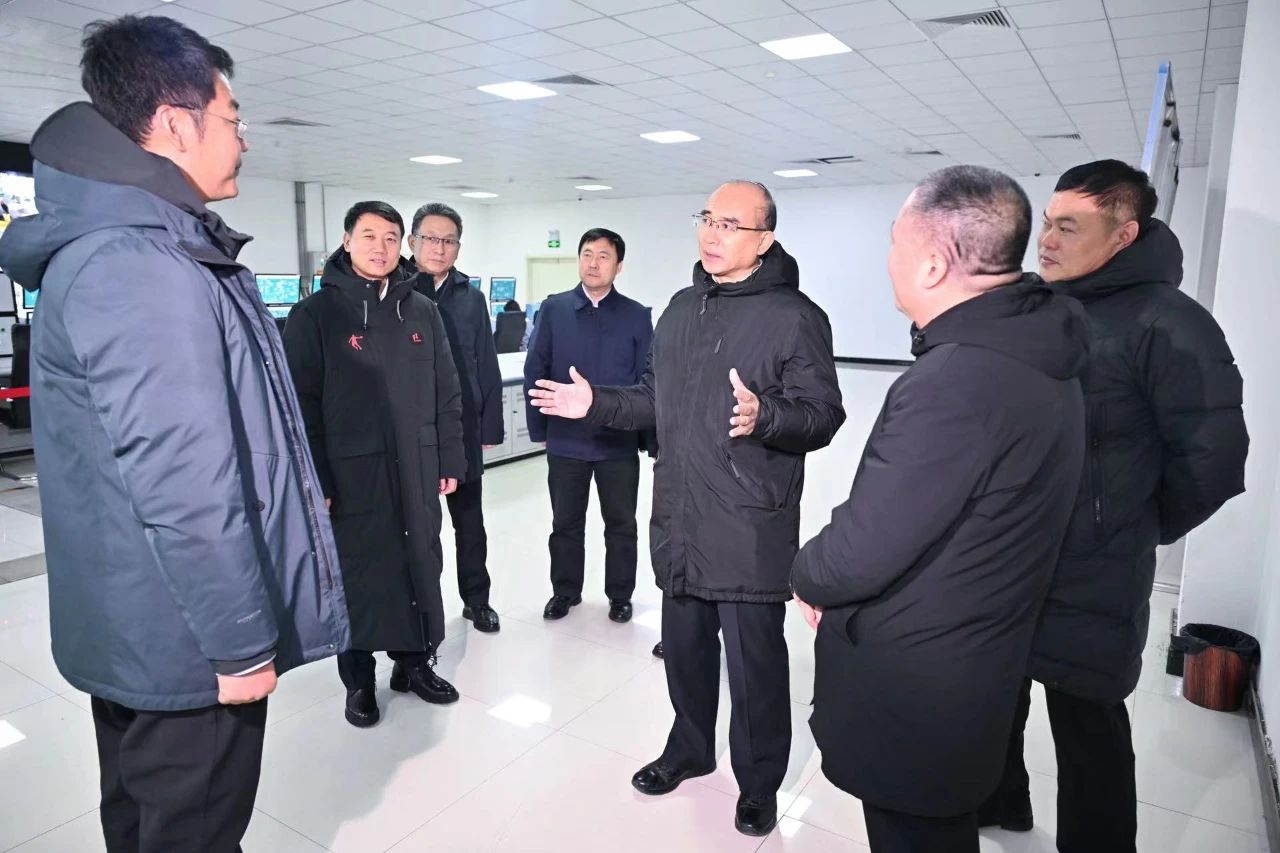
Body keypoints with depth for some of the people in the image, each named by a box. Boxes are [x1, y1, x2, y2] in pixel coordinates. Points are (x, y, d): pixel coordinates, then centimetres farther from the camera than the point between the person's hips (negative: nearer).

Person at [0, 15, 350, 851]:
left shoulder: (136, 248, 10)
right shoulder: (142, 267, -24)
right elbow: (181, 483, -29)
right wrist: (241, 642, -20)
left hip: (144, 626, 10)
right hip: (186, 639, -10)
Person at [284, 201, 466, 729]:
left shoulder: (422, 311, 8)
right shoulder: (315, 314, -3)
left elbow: (446, 393, 9)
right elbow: (302, 405, -8)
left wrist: (450, 460, 6)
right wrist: (315, 479, -12)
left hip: (416, 471, 4)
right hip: (351, 472, -3)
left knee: (422, 568, 12)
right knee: (357, 575, 7)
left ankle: (415, 662, 30)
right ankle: (358, 680, 24)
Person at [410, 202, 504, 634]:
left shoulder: (470, 297, 5)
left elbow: (487, 367, 5)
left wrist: (490, 428, 2)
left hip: (463, 430, 3)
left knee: (470, 522, 14)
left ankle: (476, 599, 31)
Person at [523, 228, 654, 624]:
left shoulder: (637, 315, -1)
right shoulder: (554, 309, 1)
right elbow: (535, 372, 2)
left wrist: (649, 438, -4)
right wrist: (539, 428, 0)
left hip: (620, 441, 0)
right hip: (565, 439, 1)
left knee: (621, 525, 12)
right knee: (566, 524, 14)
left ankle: (620, 596, 29)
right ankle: (565, 591, 32)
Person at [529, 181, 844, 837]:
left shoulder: (795, 316, -9)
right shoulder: (681, 309, 13)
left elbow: (822, 414, -15)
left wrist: (763, 416, -32)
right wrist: (597, 404, 10)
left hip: (751, 532, -6)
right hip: (679, 525, 7)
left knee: (755, 663, 6)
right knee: (683, 646, 20)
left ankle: (759, 784, 29)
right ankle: (689, 748, 43)